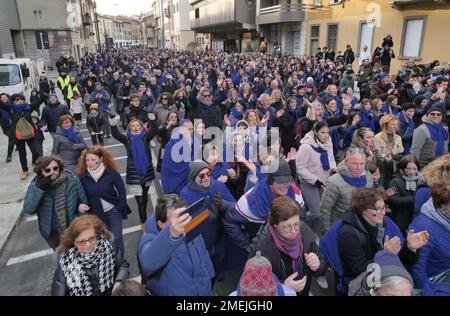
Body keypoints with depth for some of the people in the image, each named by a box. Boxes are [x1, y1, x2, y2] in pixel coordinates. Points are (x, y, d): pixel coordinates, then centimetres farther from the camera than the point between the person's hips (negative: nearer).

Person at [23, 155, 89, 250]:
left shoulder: (72, 180, -16)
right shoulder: (35, 185, -13)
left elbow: (83, 201, -4)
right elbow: (28, 210, -24)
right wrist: (39, 188, -32)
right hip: (52, 233, 1)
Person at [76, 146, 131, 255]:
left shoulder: (111, 173, -15)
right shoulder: (83, 177, -10)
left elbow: (121, 190, -6)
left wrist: (120, 208, -8)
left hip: (113, 211, -2)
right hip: (95, 214, 2)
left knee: (116, 238, 3)